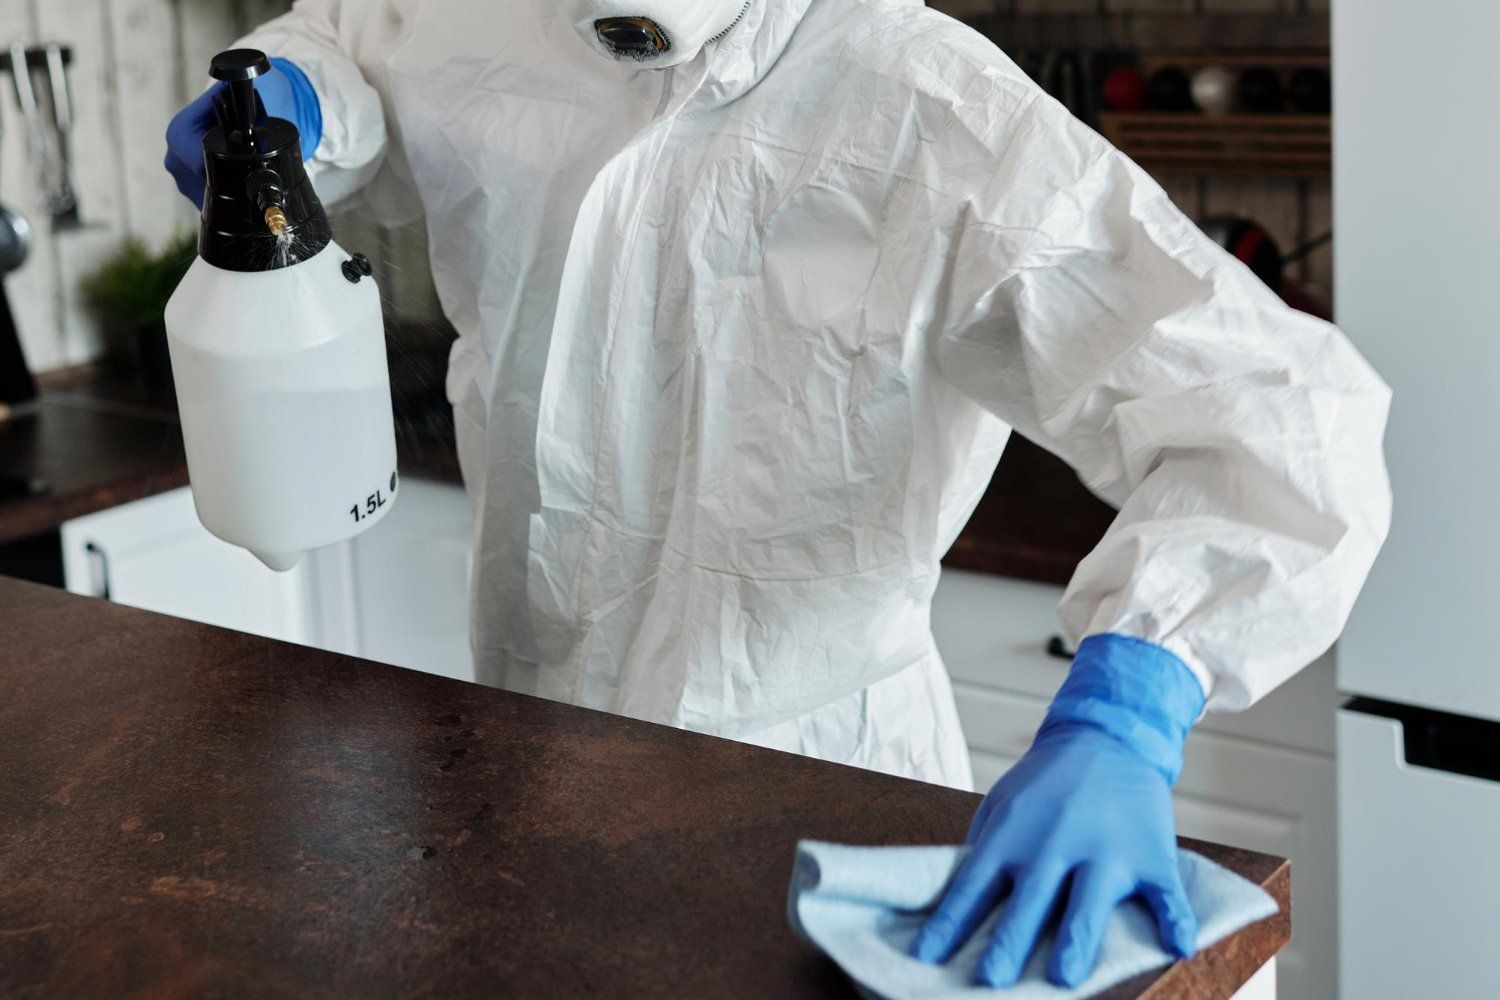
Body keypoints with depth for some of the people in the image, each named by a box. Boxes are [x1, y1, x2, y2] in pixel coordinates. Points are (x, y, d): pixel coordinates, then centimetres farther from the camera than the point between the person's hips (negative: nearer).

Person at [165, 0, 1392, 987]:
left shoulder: (939, 121, -24)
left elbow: (1282, 413, -33)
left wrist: (1118, 720, -49)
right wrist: (287, 98, -4)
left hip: (808, 761, -5)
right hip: (530, 734, 5)